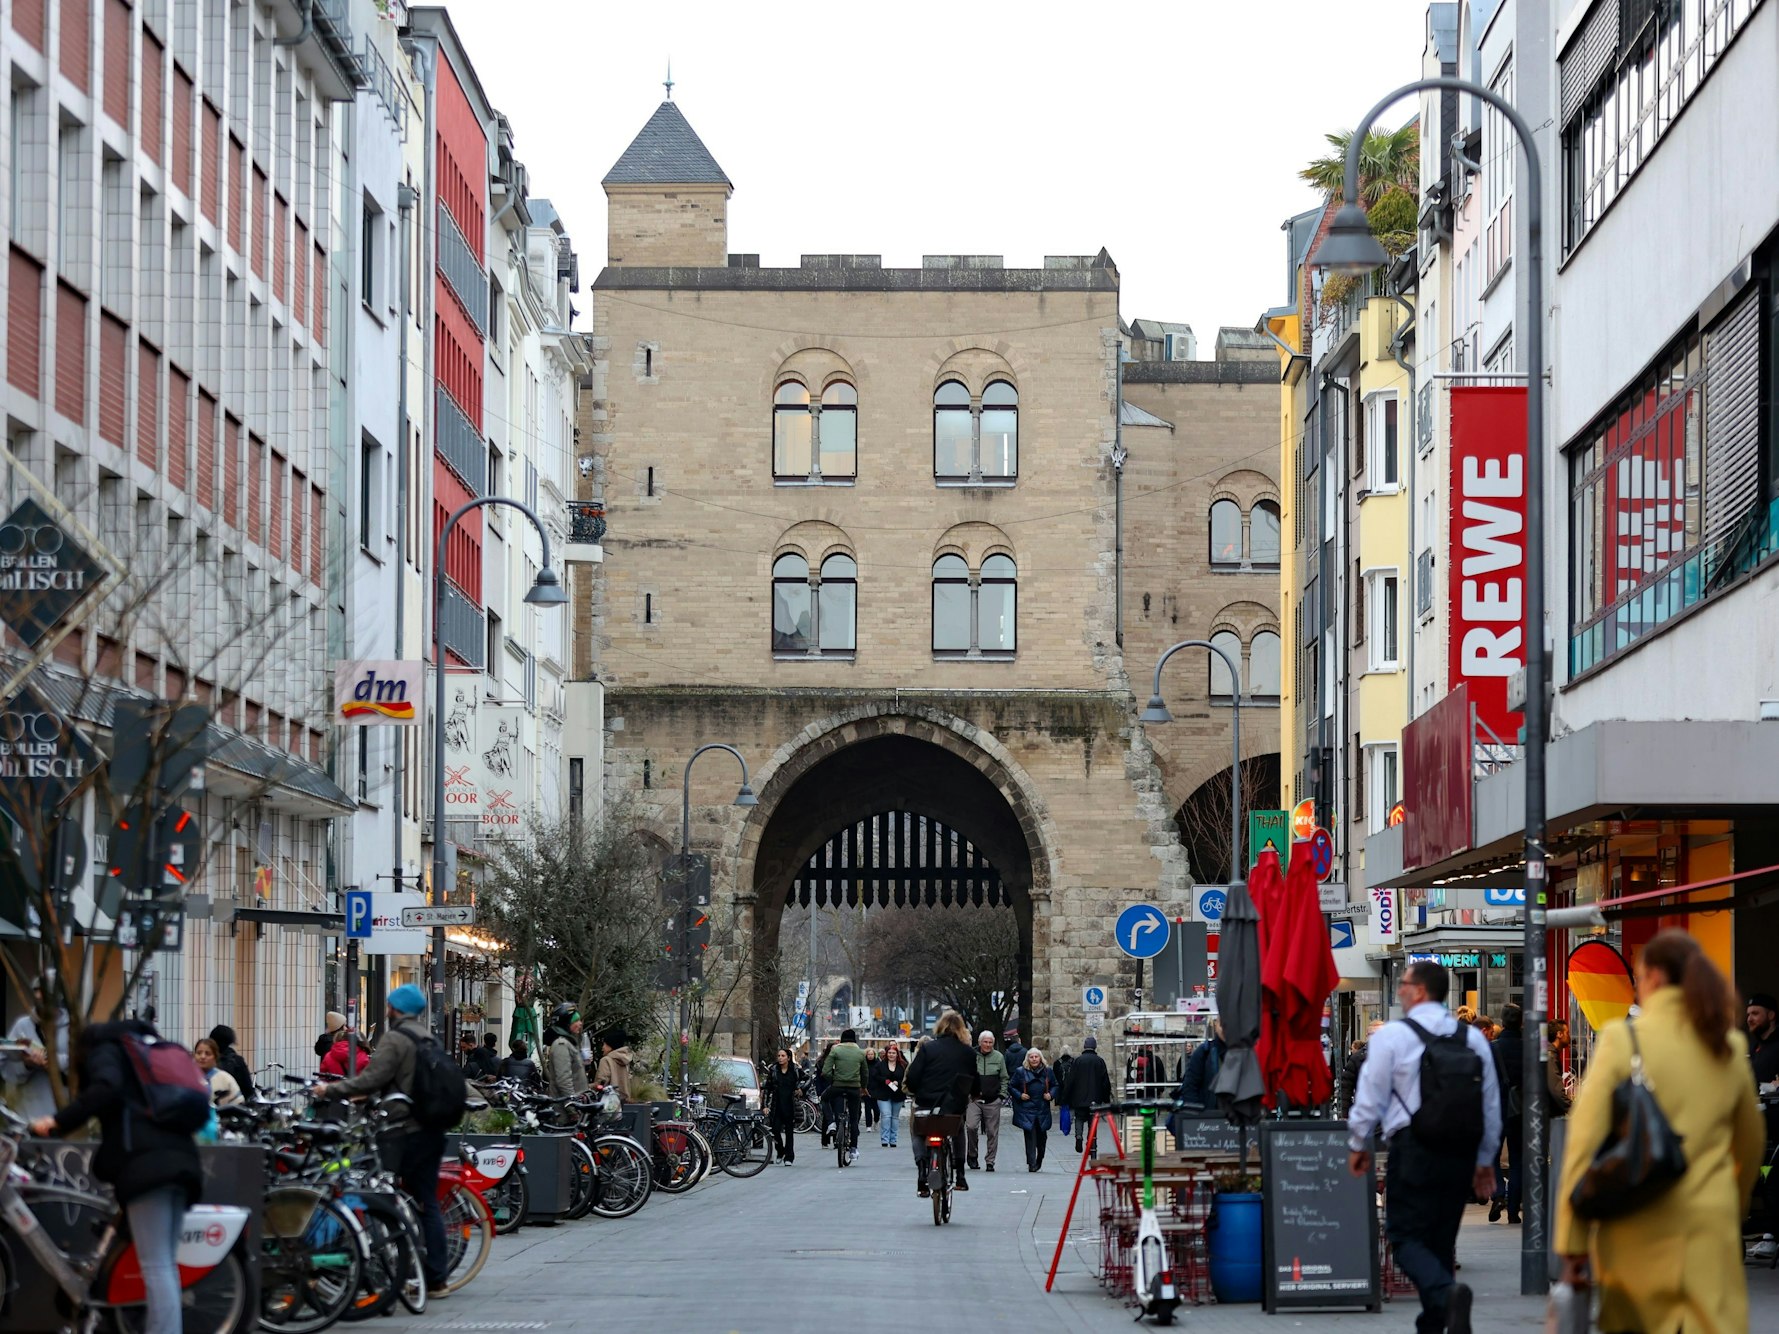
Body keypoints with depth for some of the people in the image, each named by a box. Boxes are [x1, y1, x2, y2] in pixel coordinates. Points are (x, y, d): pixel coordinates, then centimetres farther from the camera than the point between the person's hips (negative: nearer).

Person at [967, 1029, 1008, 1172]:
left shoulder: (999, 1057, 7)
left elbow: (1004, 1079, 13)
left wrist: (1002, 1095, 3)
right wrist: (967, 1093, 0)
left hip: (993, 1101, 2)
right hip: (974, 1100, -2)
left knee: (992, 1132, 3)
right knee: (971, 1126, -18)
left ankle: (990, 1161, 12)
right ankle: (972, 1154, 2)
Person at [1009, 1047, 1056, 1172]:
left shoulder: (1047, 1072, 8)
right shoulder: (1020, 1072, 1)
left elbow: (1055, 1085, 19)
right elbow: (1011, 1087, 7)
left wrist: (1051, 1095, 1)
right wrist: (1019, 1096, -8)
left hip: (1043, 1110, 3)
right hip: (1027, 1111, -3)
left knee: (1042, 1137, 8)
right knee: (1030, 1137, -11)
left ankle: (1039, 1160, 31)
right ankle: (1031, 1163, -10)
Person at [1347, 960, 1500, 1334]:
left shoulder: (1391, 1036, -5)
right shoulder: (1473, 1038, 11)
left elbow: (1371, 1095, -3)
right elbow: (1491, 1103, 14)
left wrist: (1358, 1144, 11)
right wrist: (1485, 1159, 23)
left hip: (1414, 1148, -5)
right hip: (1462, 1150, 5)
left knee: (1405, 1235, -3)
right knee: (1441, 1239, 14)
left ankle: (1446, 1293, -30)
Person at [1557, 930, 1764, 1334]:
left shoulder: (1622, 1039, -4)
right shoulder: (1730, 1046, 9)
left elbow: (1586, 1140, -8)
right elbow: (1750, 1144, 21)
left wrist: (1571, 1241, -6)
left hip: (1640, 1232, -2)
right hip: (1711, 1232, 2)